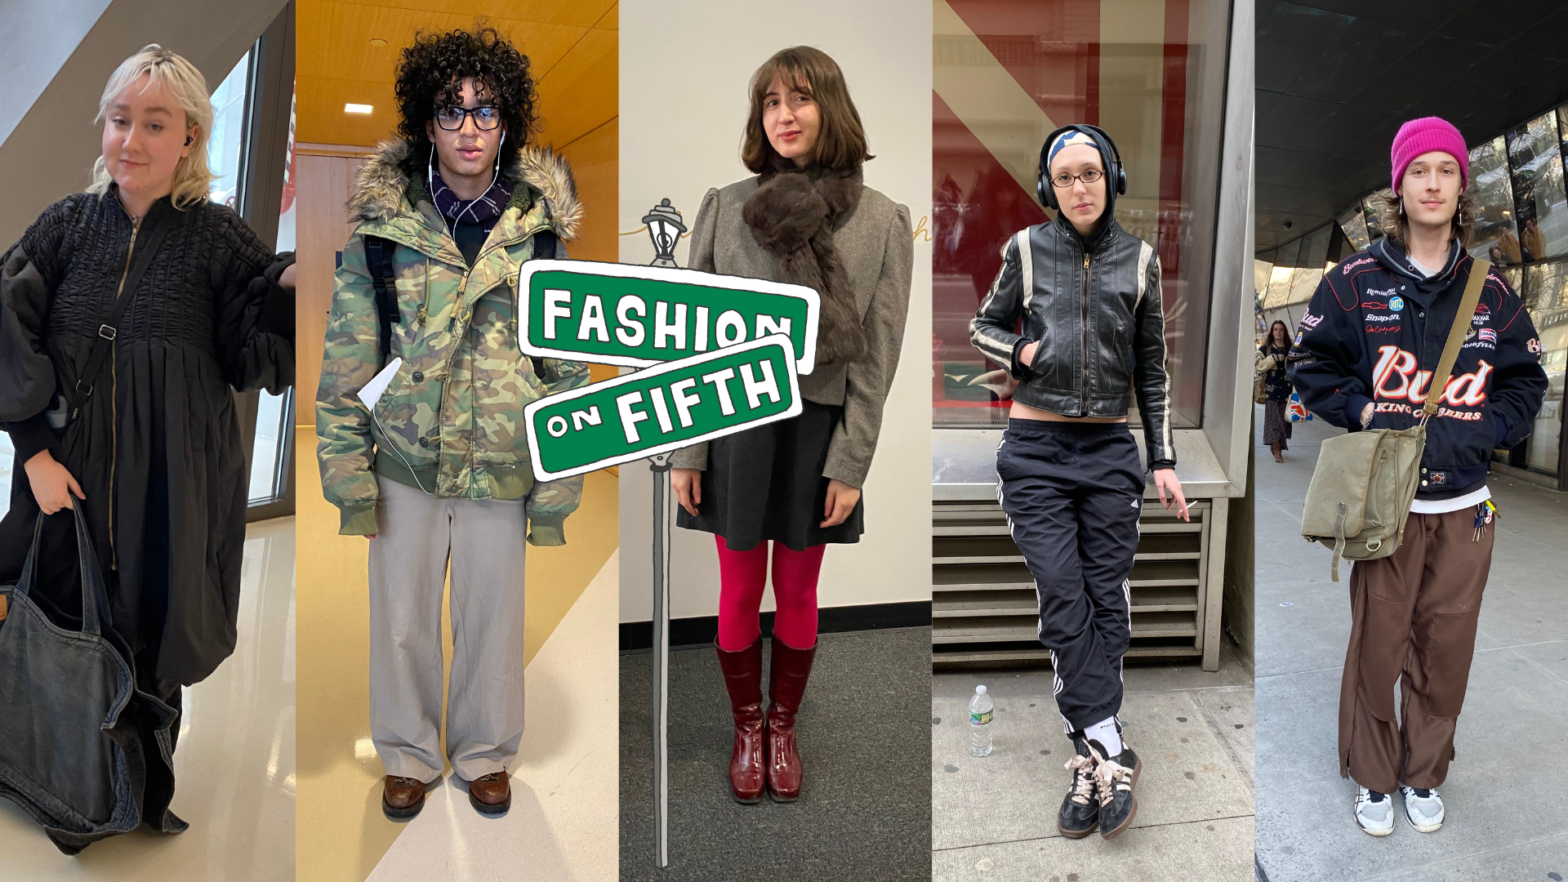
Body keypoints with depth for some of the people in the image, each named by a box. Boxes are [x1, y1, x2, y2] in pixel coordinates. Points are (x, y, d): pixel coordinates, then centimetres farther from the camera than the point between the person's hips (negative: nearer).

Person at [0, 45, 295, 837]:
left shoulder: (216, 237, -5)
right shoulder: (67, 225, 1)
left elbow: (260, 355, -9)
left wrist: (288, 283, -28)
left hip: (173, 491, -2)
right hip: (69, 476, 2)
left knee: (153, 639, 8)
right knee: (66, 631, 14)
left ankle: (147, 793, 32)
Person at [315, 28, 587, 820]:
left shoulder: (539, 225, -3)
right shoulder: (384, 223, -4)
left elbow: (568, 362, 0)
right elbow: (347, 356, 1)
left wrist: (560, 480, -1)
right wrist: (346, 465, -2)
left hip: (502, 460, 0)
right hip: (406, 456, 0)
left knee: (492, 617, 12)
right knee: (401, 615, 12)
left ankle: (484, 753, 36)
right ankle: (408, 754, 36)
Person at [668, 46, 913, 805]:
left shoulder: (882, 221, -3)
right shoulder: (725, 207, -2)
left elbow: (877, 356, -3)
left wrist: (850, 464, -6)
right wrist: (685, 451, -3)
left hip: (818, 429, 0)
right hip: (734, 423, 0)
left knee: (798, 593, 13)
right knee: (740, 591, 11)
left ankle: (784, 727, 35)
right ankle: (747, 728, 33)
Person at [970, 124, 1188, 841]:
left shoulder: (1139, 260, 7)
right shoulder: (1027, 249, 2)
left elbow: (1151, 369, 12)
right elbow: (983, 327, 13)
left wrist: (1162, 460, 9)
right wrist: (1021, 351, -8)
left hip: (1109, 451, 2)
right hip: (1036, 451, -2)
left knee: (1107, 599, 0)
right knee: (1064, 601, -7)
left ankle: (1088, 763, 7)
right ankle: (1110, 757, -1)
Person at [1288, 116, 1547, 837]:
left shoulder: (1491, 292, 5)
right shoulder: (1355, 281, -2)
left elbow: (1526, 385, 9)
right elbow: (1312, 367, 4)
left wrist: (1460, 432, -8)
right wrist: (1370, 413, -10)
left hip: (1464, 506, 2)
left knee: (1446, 649, 10)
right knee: (1378, 645, 4)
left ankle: (1424, 774, 30)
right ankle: (1374, 777, 24)